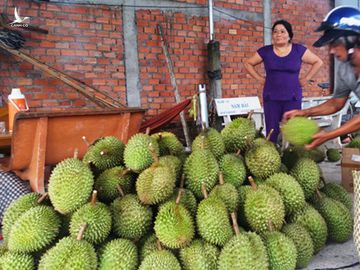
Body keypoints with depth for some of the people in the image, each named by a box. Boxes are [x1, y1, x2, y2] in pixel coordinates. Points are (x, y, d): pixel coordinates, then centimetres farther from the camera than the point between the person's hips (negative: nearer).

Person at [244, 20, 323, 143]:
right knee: (272, 132, 3)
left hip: (293, 98, 0)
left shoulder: (299, 50, 2)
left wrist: (306, 79, 2)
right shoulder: (265, 51, 3)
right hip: (271, 99, 0)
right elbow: (248, 63, 12)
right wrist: (260, 78, 4)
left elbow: (318, 62, 11)